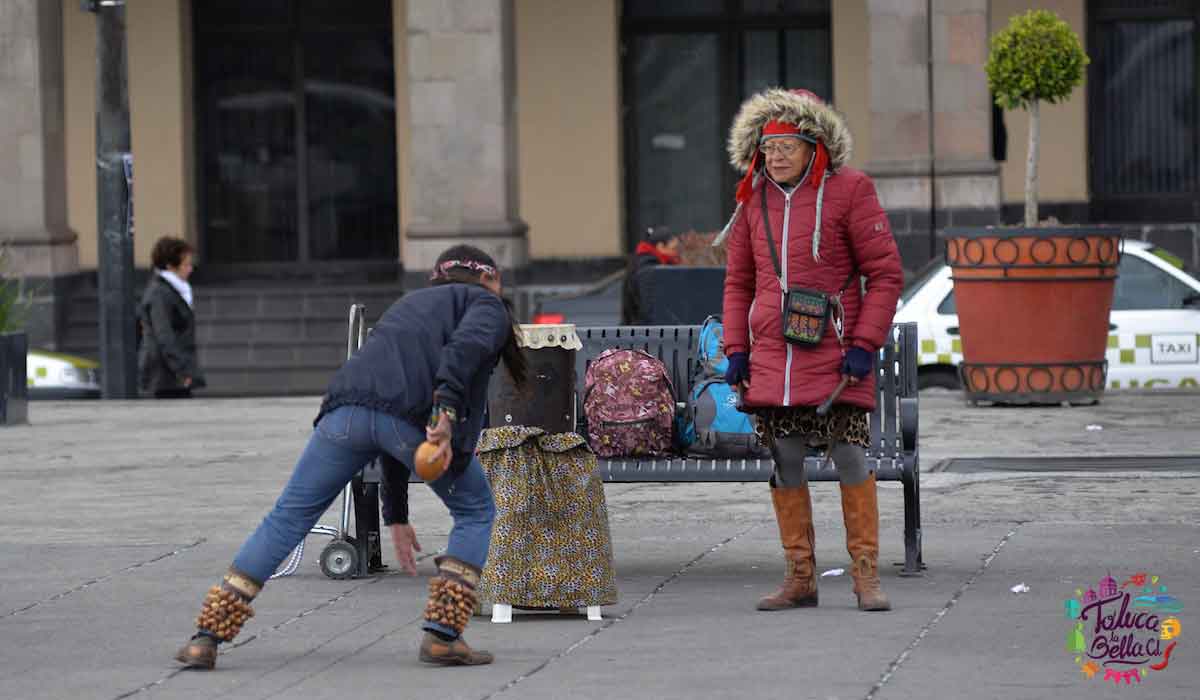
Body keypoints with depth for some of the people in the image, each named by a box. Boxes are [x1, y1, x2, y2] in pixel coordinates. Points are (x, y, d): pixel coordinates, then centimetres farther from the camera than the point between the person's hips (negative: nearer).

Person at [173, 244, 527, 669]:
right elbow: (466, 344, -8)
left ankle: (207, 637, 6)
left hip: (348, 407, 5)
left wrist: (397, 517, 38)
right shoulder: (486, 304, 21)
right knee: (475, 512, 18)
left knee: (288, 517, 12)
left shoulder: (411, 304, 40)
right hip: (418, 414, -5)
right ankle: (443, 634, 6)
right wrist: (447, 410, -20)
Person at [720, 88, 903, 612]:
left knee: (851, 459, -6)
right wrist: (735, 349, 8)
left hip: (833, 355, -4)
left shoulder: (848, 190, -4)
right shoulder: (753, 199, 10)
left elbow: (885, 273, -3)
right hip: (771, 356, 4)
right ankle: (800, 579, 11)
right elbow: (738, 281, 18)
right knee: (783, 462, 4)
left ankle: (866, 577, 1)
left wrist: (864, 345, -10)